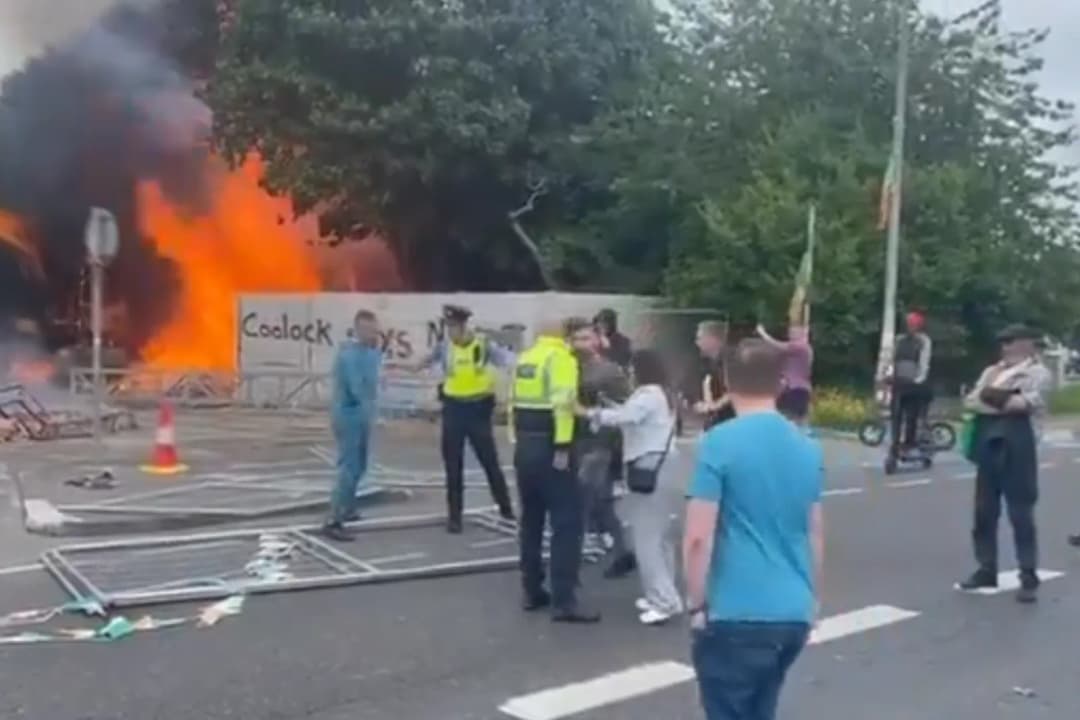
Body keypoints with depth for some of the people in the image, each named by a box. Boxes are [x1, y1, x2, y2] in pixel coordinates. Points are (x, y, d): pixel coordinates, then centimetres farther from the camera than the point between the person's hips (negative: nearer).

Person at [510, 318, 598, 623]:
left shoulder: (524, 359, 15)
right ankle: (564, 601, -7)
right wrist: (562, 447, -21)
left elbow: (514, 402, 14)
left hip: (524, 446, 8)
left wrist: (518, 440, 16)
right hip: (549, 447, -8)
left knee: (531, 520, 16)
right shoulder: (560, 358, -8)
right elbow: (563, 403, -20)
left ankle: (533, 591, 23)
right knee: (567, 523, -5)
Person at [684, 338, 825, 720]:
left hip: (737, 615, -6)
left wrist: (696, 604, -4)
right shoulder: (808, 448, 8)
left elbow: (698, 537, -15)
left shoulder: (719, 443, -11)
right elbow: (816, 535, 15)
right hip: (794, 614, 7)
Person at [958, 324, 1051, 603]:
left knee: (1021, 513, -4)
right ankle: (986, 569, 19)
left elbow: (1032, 402, -15)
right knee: (984, 511, 9)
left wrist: (994, 399, -6)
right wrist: (1008, 402, -9)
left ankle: (1029, 577, 1)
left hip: (1016, 445, -6)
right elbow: (970, 400, 6)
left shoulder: (1037, 372, 2)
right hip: (987, 444, 6)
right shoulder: (992, 371, 19)